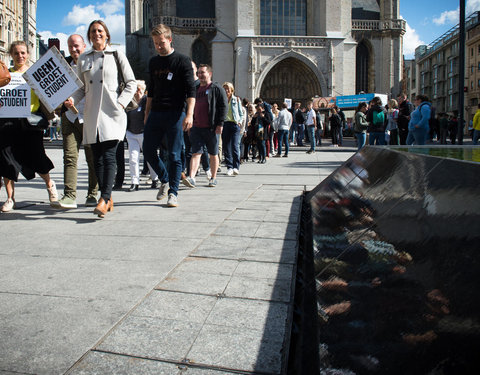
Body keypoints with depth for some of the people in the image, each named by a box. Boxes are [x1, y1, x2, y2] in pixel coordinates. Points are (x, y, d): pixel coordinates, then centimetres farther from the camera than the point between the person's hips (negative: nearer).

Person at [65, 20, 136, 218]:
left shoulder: (116, 55, 8)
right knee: (97, 158, 2)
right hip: (91, 114, 4)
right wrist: (72, 99, -1)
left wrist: (121, 103, -7)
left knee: (109, 156, -14)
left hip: (112, 112, -4)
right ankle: (108, 198, 10)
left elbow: (131, 83, 6)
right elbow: (81, 87, 19)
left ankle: (104, 199, -19)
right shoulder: (83, 59, 17)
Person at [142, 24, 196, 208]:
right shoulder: (153, 62, 16)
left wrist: (189, 114, -19)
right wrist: (147, 113, 19)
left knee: (174, 155, -4)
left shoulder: (182, 61, -1)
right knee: (148, 150, 4)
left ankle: (173, 192, 5)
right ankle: (165, 180, 25)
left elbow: (191, 90, -8)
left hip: (175, 114, -6)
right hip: (156, 113, 6)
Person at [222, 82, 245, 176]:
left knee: (235, 146, -14)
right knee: (226, 147, 1)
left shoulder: (237, 99, 11)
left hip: (234, 124, -2)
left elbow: (241, 113, 13)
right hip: (224, 124, 2)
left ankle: (236, 167, -13)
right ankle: (229, 167, 8)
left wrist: (240, 121, -4)